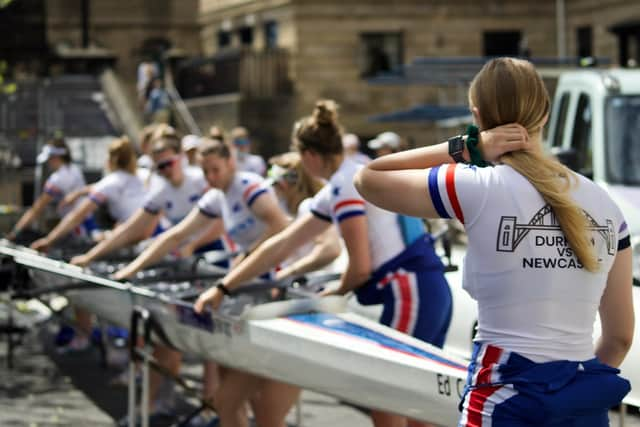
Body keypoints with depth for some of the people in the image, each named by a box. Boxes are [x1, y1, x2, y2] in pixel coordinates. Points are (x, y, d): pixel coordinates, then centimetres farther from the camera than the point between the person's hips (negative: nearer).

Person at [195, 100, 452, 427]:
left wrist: (338, 292, 7)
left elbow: (360, 267, -16)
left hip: (410, 294, -10)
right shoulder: (355, 176, 18)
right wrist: (223, 288, 18)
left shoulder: (344, 187, -12)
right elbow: (280, 245, 19)